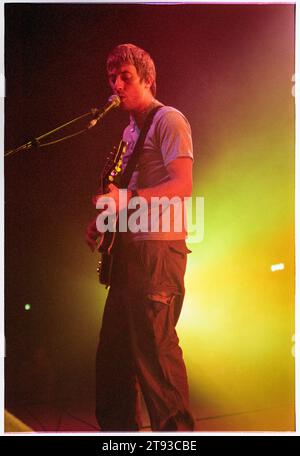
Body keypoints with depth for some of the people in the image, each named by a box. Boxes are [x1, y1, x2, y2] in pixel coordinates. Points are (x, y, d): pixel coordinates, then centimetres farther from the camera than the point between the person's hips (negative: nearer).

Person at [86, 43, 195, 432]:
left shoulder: (168, 120, -5)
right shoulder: (130, 130, 22)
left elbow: (182, 186, -17)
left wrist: (127, 199, -26)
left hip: (158, 247, -9)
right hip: (129, 247, 9)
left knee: (154, 347, -11)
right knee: (114, 348, 12)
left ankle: (175, 429, 0)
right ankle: (117, 426, 23)